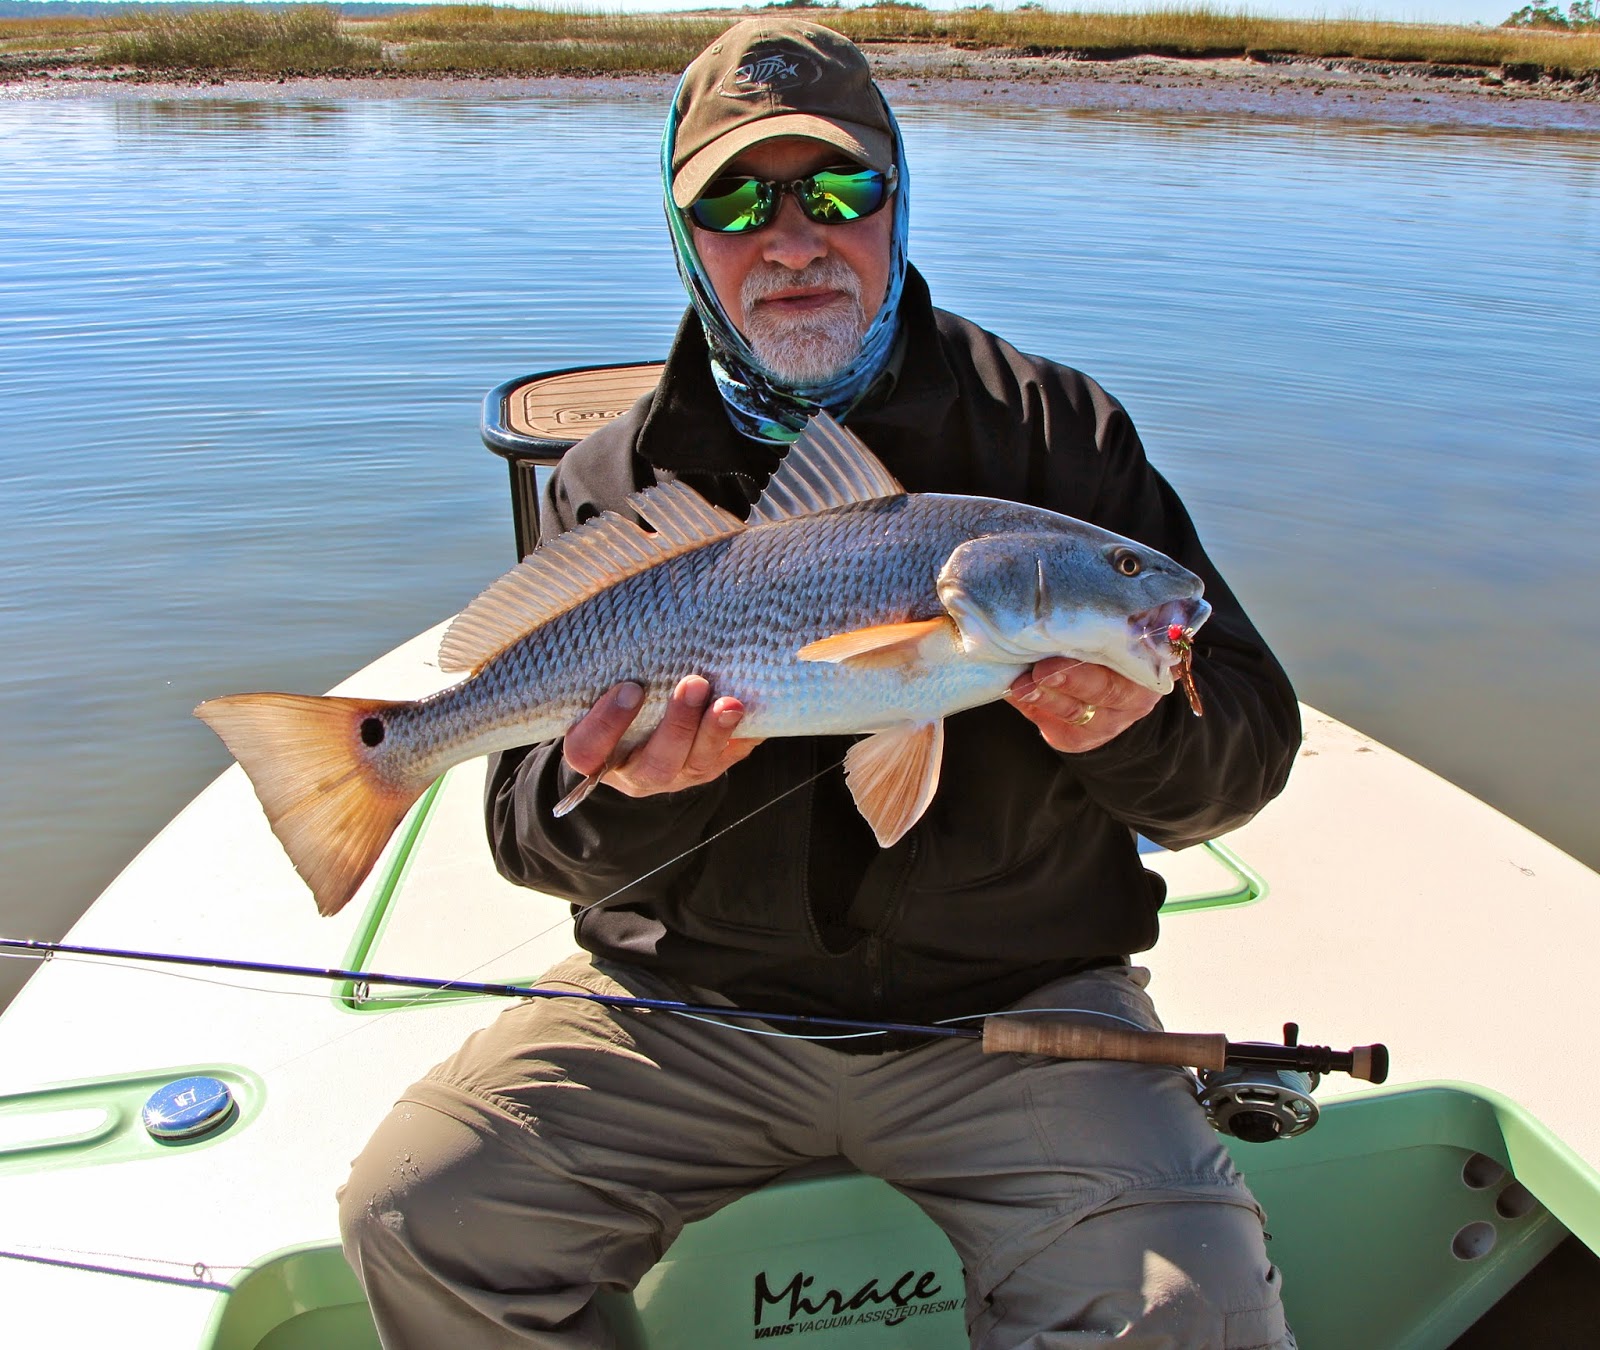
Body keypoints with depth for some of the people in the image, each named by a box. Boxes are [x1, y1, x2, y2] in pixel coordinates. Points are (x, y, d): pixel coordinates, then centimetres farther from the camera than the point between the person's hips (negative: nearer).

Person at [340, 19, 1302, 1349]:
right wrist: (618, 793, -22)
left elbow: (1249, 745, -2)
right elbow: (529, 828, 2)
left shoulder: (1055, 432, -2)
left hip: (1007, 1000, -1)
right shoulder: (614, 484, 3)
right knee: (417, 1213, -14)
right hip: (688, 998, 2)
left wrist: (1136, 726, -26)